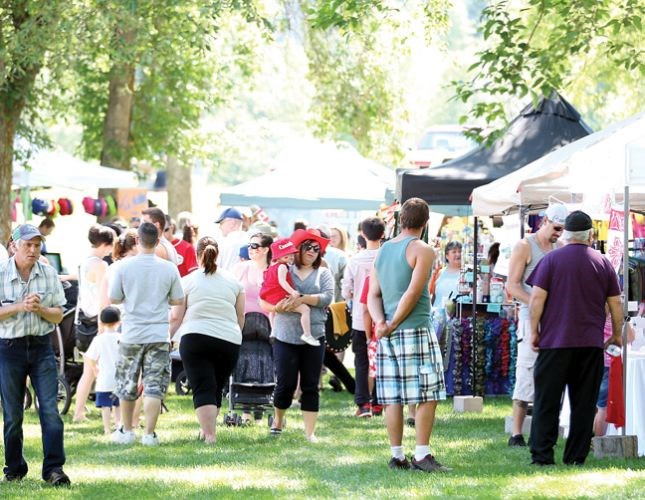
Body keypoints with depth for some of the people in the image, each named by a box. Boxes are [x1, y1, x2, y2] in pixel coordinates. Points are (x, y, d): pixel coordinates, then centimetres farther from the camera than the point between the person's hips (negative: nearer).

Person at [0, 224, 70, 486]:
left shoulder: (48, 274, 3)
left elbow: (58, 315, 5)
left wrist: (40, 309, -14)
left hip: (41, 347, 1)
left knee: (50, 409, -9)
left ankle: (54, 468, -9)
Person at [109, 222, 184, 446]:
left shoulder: (123, 267, -7)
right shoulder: (169, 268, -5)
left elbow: (113, 298, -1)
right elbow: (178, 300, 4)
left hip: (131, 335, 0)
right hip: (159, 335, 0)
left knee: (127, 386, 15)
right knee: (154, 387, 1)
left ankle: (126, 431, 23)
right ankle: (149, 434, -5)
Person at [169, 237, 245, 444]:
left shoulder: (188, 281, 3)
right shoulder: (233, 281, 10)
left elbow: (176, 318, 2)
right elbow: (241, 317, 15)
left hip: (195, 338, -3)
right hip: (229, 341, 3)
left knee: (202, 390, -5)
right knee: (216, 389, 16)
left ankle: (209, 434, -16)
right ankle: (206, 429, 26)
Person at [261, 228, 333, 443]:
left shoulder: (323, 274, 9)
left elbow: (327, 297, -7)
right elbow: (265, 301, 2)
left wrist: (303, 299, -17)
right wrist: (277, 307, -18)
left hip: (313, 337, 1)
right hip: (285, 336, -1)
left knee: (310, 386, 1)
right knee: (285, 383, 1)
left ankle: (310, 431, 6)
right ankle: (278, 420, 28)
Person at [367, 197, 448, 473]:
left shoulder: (383, 251, 14)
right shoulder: (422, 251, -6)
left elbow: (373, 294, 9)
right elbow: (413, 293, -14)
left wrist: (381, 322, -5)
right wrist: (394, 324, -9)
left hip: (388, 334, 6)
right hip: (416, 330, -6)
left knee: (393, 398, 6)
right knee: (428, 395, -3)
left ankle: (397, 456, 7)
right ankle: (422, 455, -9)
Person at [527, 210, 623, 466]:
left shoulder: (551, 260, -2)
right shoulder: (603, 263, 5)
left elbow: (537, 298, -7)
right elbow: (616, 304, 8)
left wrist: (534, 331, 2)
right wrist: (617, 334, 21)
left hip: (555, 341, -2)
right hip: (591, 343, 2)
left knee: (547, 400, 1)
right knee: (584, 402, 7)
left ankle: (542, 454, -4)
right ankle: (576, 456, 5)